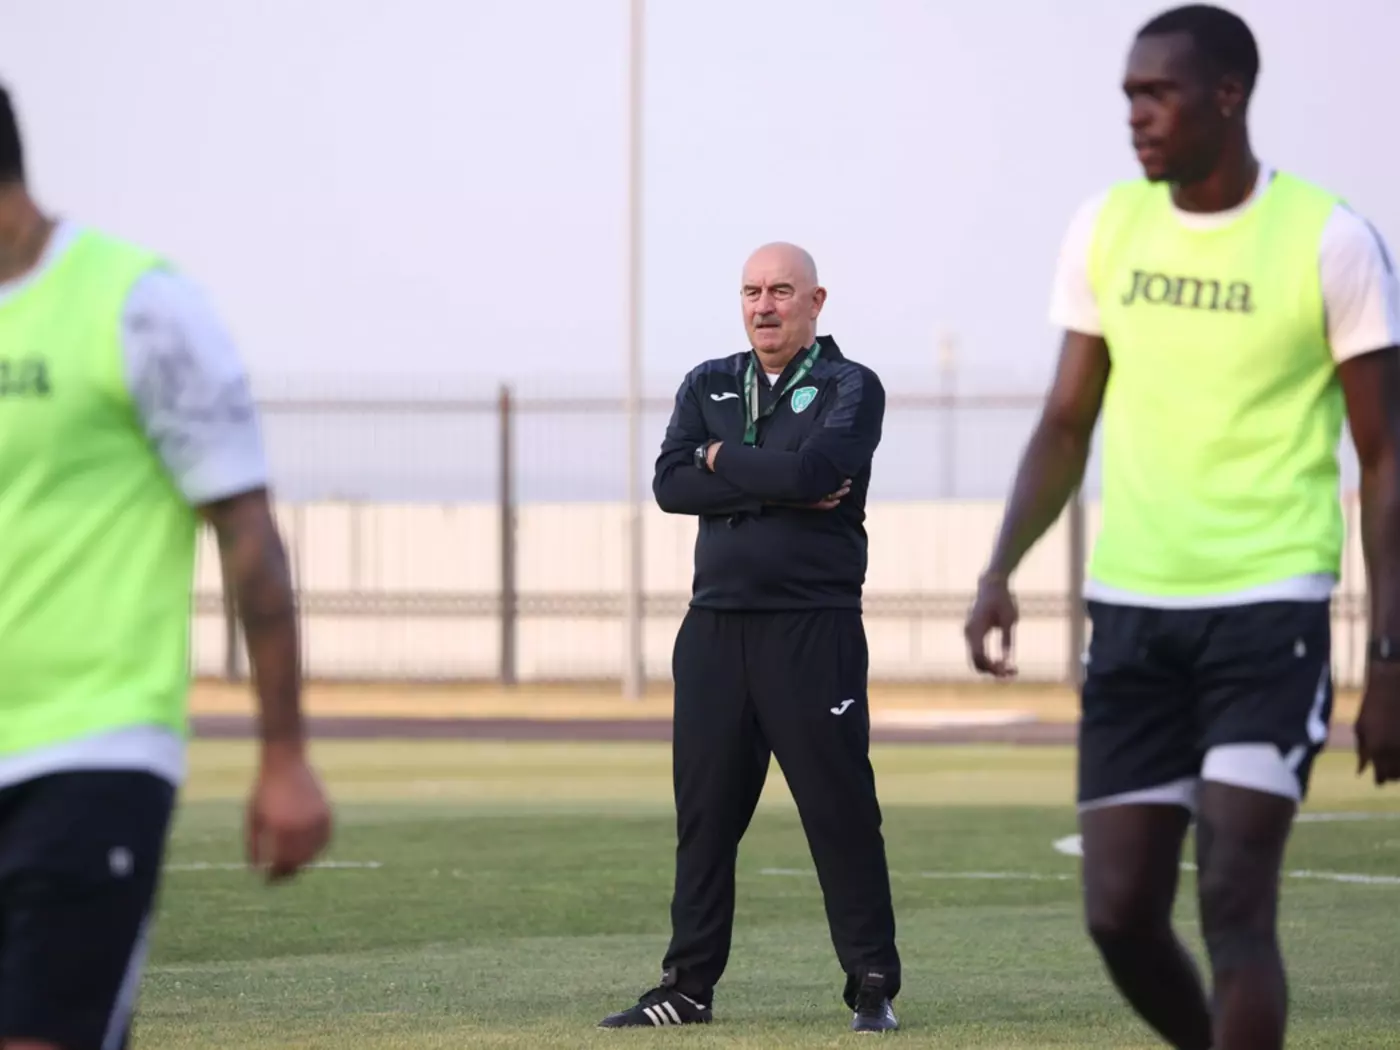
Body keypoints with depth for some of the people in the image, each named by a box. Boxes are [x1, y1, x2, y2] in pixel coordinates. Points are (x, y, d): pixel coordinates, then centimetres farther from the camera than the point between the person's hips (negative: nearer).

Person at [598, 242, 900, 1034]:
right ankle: (689, 989, 13)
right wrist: (776, 489, -11)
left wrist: (721, 459, -5)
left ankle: (873, 988, 0)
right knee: (704, 811, 7)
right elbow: (671, 485, -1)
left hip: (813, 629, -5)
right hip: (715, 626, 5)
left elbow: (810, 471, -19)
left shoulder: (851, 388, 0)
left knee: (840, 810, -5)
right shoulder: (709, 386, 15)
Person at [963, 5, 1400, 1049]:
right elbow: (1068, 422, 14)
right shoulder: (1106, 229, 7)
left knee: (1234, 900, -13)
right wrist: (1002, 569, -2)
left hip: (1267, 610, -4)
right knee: (1119, 911, 2)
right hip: (1131, 611, 4)